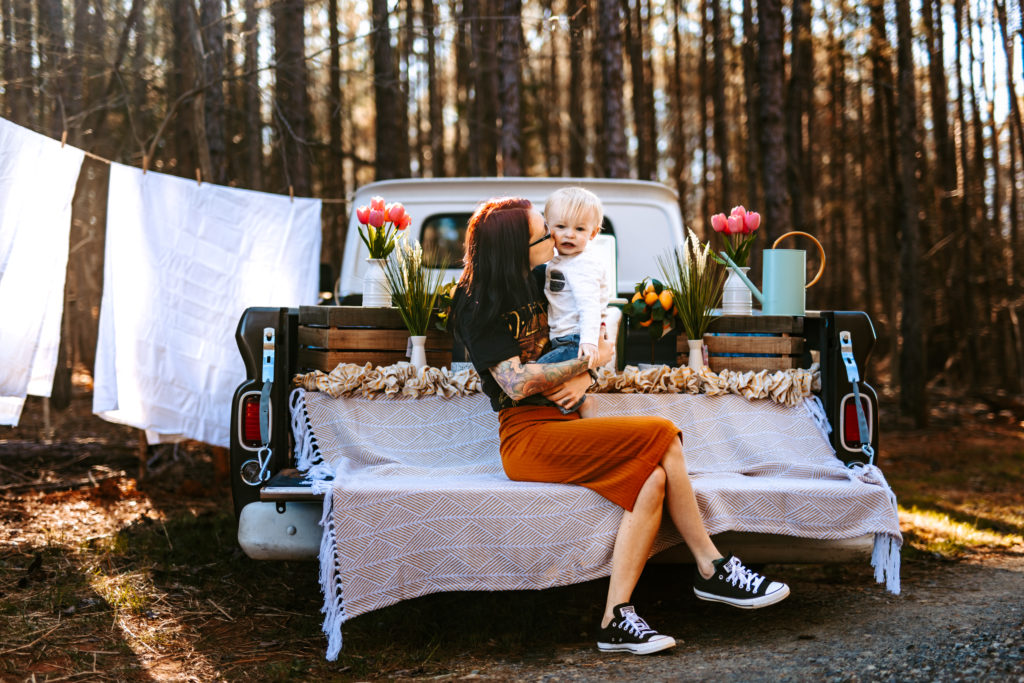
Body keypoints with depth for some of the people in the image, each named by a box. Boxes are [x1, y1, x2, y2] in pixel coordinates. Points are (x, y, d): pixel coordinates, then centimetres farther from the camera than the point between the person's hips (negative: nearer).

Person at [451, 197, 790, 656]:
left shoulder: (535, 289, 18)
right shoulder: (480, 306, -6)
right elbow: (516, 383, -16)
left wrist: (584, 379, 0)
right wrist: (588, 362, -7)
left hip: (561, 427, 8)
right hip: (526, 437, -8)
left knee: (653, 478, -22)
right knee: (663, 437, -21)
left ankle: (617, 619, -26)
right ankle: (711, 570, -14)